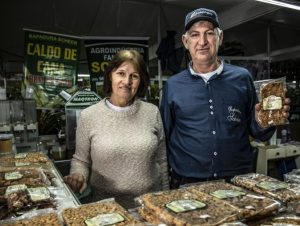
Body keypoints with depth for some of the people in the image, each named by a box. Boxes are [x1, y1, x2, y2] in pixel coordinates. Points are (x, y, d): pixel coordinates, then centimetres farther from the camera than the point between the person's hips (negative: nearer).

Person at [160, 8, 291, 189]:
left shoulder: (242, 78, -1)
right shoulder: (172, 86, -1)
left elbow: (257, 133, 6)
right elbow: (164, 138, 5)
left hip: (238, 179, 1)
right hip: (188, 183, 0)